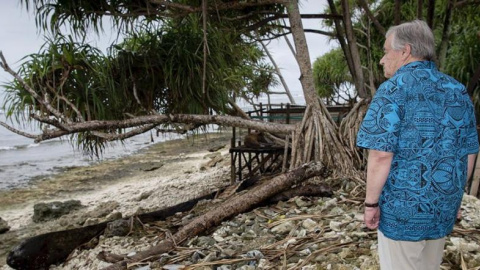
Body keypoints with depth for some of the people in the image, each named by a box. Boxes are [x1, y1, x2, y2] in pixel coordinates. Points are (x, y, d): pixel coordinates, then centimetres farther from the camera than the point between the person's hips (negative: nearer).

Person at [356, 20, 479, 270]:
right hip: (443, 206, 7)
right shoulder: (458, 91, 5)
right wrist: (456, 194, 20)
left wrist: (370, 203, -11)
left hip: (402, 207, -6)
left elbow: (381, 155, -20)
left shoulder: (393, 89, -15)